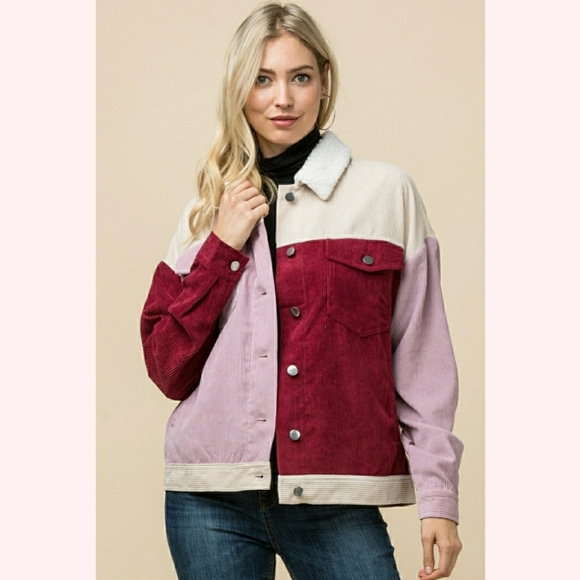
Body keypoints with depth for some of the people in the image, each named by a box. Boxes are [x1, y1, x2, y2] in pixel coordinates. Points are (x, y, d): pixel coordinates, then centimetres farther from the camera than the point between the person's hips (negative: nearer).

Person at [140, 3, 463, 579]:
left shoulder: (386, 191, 3)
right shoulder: (209, 210, 12)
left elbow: (422, 355, 1)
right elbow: (168, 369, 6)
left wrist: (437, 495, -5)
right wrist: (222, 249, -3)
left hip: (337, 500, -2)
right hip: (214, 496, 2)